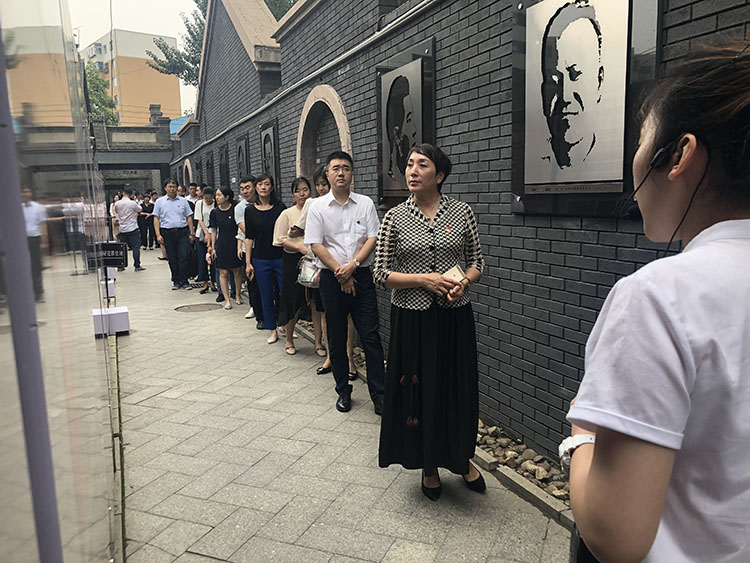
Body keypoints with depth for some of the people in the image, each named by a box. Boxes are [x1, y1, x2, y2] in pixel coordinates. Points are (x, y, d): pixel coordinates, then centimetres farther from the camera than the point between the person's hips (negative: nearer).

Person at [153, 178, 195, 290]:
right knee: (172, 259, 6)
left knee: (183, 257, -6)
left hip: (182, 231, 0)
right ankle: (176, 281, 15)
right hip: (167, 232, 0)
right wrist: (158, 235, -4)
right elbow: (156, 219, 5)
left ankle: (184, 282, 1)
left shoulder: (183, 201, 10)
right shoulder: (160, 201, 7)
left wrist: (192, 233, 4)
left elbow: (189, 217, 10)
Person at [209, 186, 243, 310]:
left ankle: (237, 295, 28)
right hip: (221, 245, 2)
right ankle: (227, 299, 9)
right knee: (223, 273, 2)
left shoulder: (235, 209, -7)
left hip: (235, 244, -2)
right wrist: (213, 247, 6)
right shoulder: (215, 212, 2)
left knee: (237, 271, 8)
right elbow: (214, 230, 9)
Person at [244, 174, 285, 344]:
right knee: (267, 296, 7)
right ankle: (272, 330, 18)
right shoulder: (250, 210, 3)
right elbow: (249, 237, 5)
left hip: (280, 257, -1)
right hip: (261, 259, 1)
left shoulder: (280, 207, 1)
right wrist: (248, 262, 1)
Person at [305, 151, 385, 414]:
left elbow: (373, 239, -1)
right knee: (336, 339, 9)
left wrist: (352, 265, -13)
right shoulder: (318, 206, 2)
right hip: (331, 278, 0)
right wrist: (340, 272, -9)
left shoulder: (365, 203, 5)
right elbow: (316, 245, -3)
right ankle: (343, 391, 24)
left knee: (371, 336, -1)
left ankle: (378, 394, 8)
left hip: (361, 276, 0)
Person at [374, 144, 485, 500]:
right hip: (412, 318, -1)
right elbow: (381, 274, -3)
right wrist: (425, 278, -15)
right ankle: (429, 467, 32)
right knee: (419, 391, 9)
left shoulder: (461, 212, 1)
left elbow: (477, 263, 8)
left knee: (458, 388, 11)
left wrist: (463, 282, -13)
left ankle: (461, 459, 38)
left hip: (455, 316, 1)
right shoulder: (395, 218, -1)